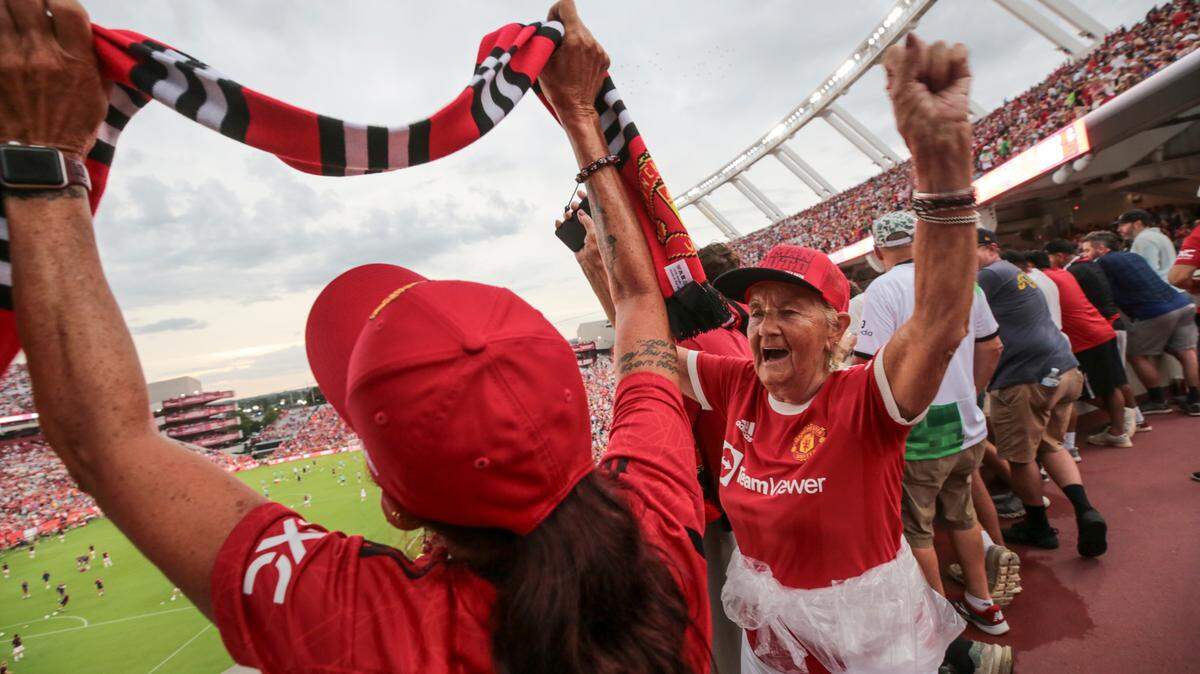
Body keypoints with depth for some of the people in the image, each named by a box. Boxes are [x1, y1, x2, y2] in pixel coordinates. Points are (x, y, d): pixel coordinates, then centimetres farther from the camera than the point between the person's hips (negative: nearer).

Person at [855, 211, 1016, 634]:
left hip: (916, 436, -7)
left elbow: (870, 366, -24)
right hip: (969, 428, 7)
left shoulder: (884, 289, -18)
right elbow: (992, 348, 12)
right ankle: (982, 604, 41)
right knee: (961, 515, 26)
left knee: (916, 530, 12)